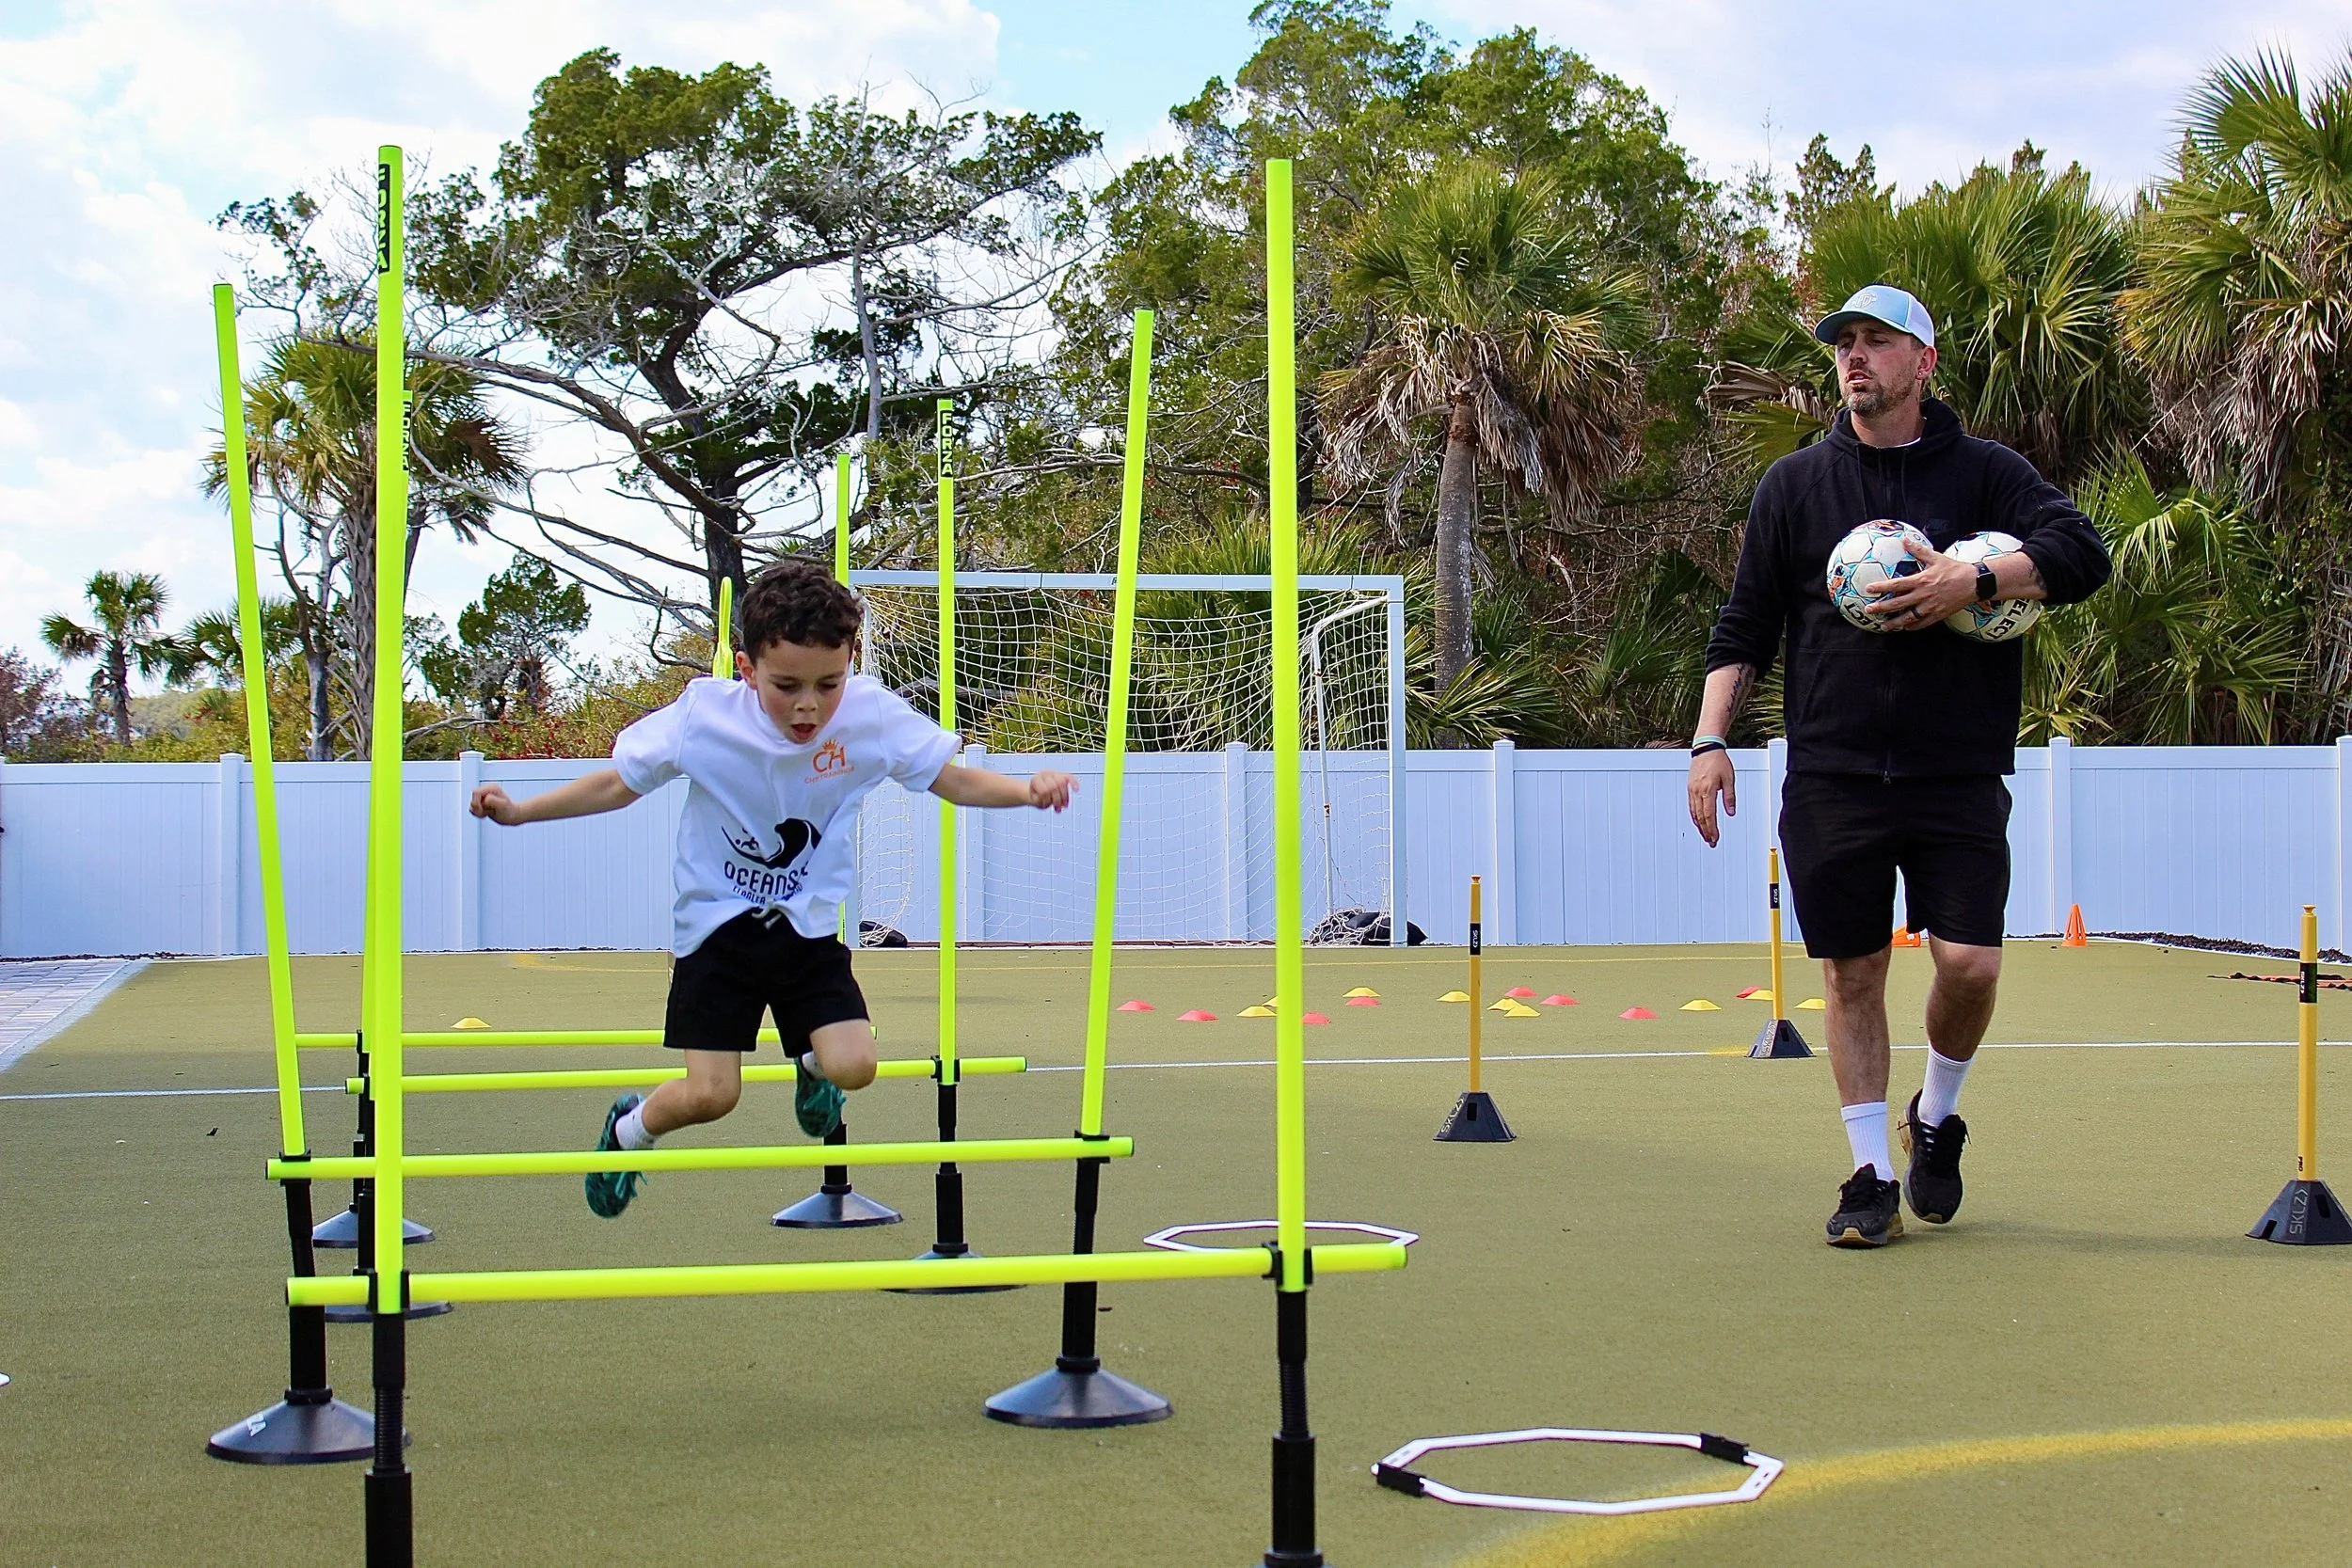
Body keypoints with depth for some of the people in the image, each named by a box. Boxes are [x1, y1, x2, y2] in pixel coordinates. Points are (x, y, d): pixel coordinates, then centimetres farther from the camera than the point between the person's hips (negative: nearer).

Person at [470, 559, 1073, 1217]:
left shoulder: (873, 715, -16)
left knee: (852, 1066, -15)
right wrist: (519, 811, -13)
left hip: (809, 928, 2)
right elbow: (621, 782, -4)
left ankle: (811, 1064, 25)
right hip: (718, 924, -2)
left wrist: (1028, 790, -23)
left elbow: (953, 779, -5)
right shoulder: (702, 716, -19)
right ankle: (627, 1128, 25)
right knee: (711, 1095, -12)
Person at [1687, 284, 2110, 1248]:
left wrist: (1977, 582, -22)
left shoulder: (1984, 472, 5)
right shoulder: (1795, 485, 9)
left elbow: (2082, 554, -8)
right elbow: (1744, 626, 10)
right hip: (1831, 778, 1)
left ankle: (1935, 1118, 20)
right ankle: (1872, 1177, 12)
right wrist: (1711, 739, -1)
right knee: (1852, 972, 2)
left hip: (1958, 775, -1)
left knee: (1969, 962, -9)